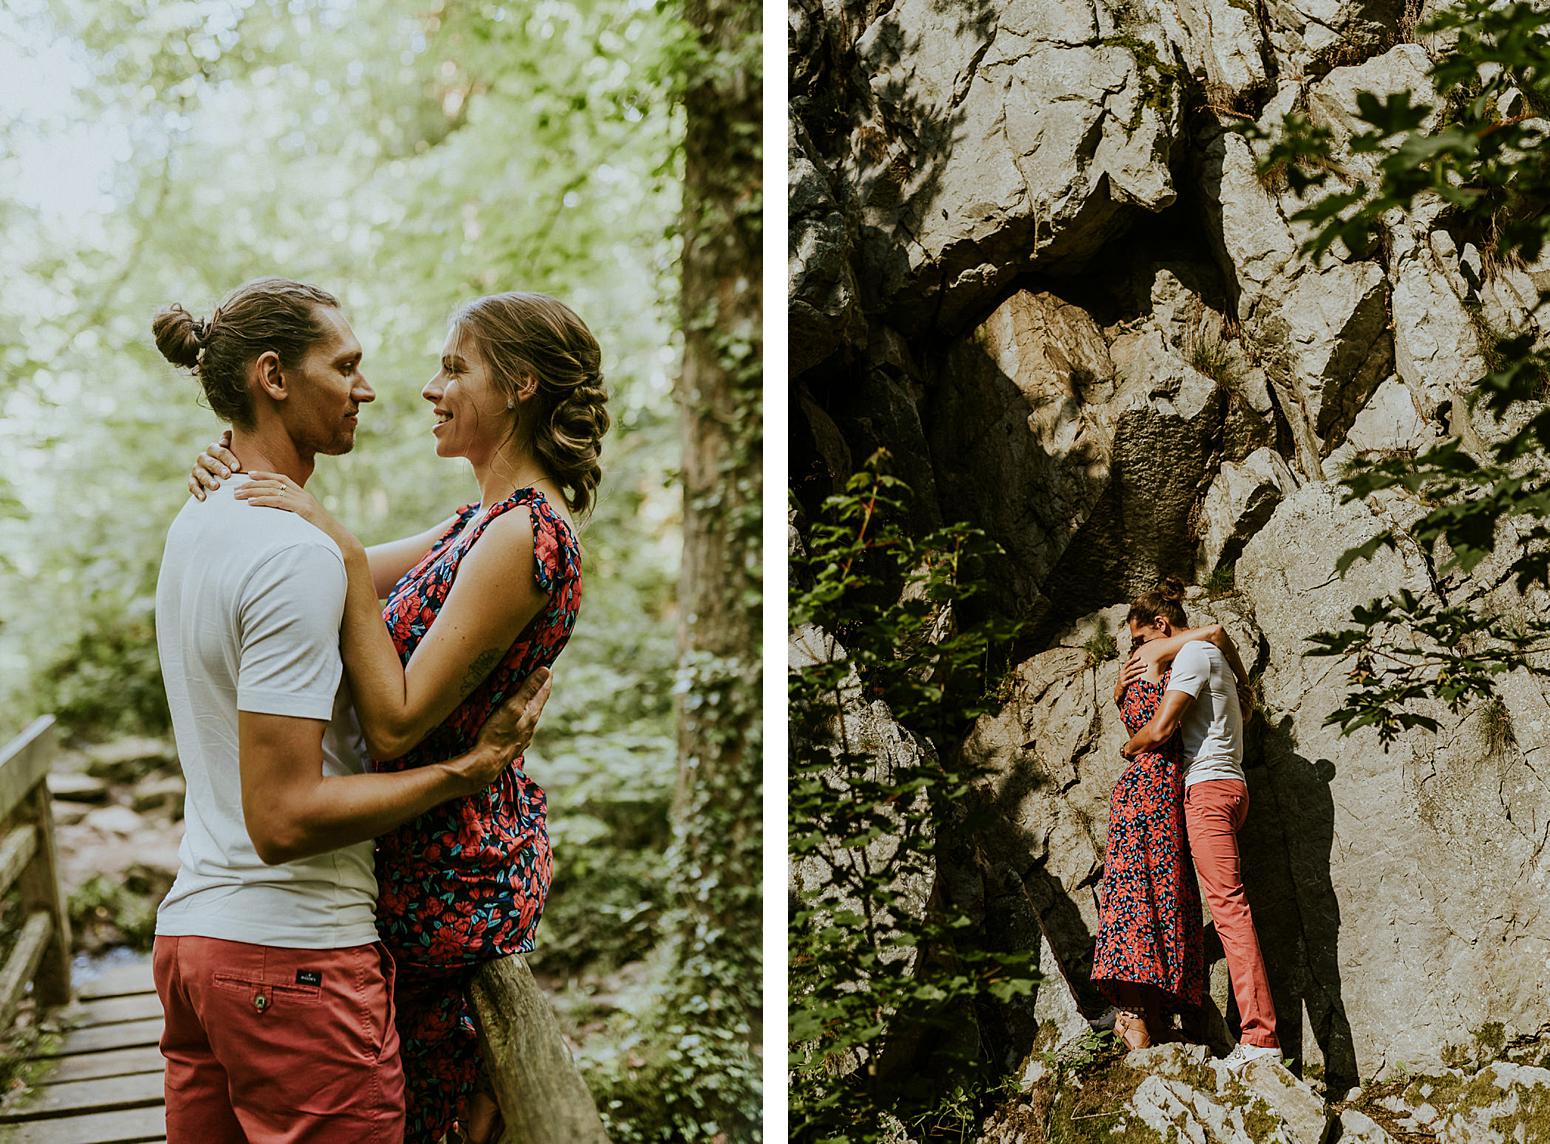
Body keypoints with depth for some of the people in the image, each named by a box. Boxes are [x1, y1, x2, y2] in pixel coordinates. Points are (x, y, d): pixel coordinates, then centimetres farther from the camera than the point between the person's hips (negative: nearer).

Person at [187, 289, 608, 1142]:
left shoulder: (523, 534, -21)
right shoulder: (488, 520, 9)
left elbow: (394, 726, -23)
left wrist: (344, 556, -23)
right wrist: (248, 484, -1)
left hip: (444, 880, -9)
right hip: (478, 853, 9)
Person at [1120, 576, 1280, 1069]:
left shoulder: (1193, 654, -6)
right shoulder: (1213, 653, 23)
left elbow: (1158, 730, -15)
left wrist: (1128, 747, 7)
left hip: (1208, 786, -11)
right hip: (1228, 787, 11)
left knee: (1229, 905, -17)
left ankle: (1259, 1035, -24)